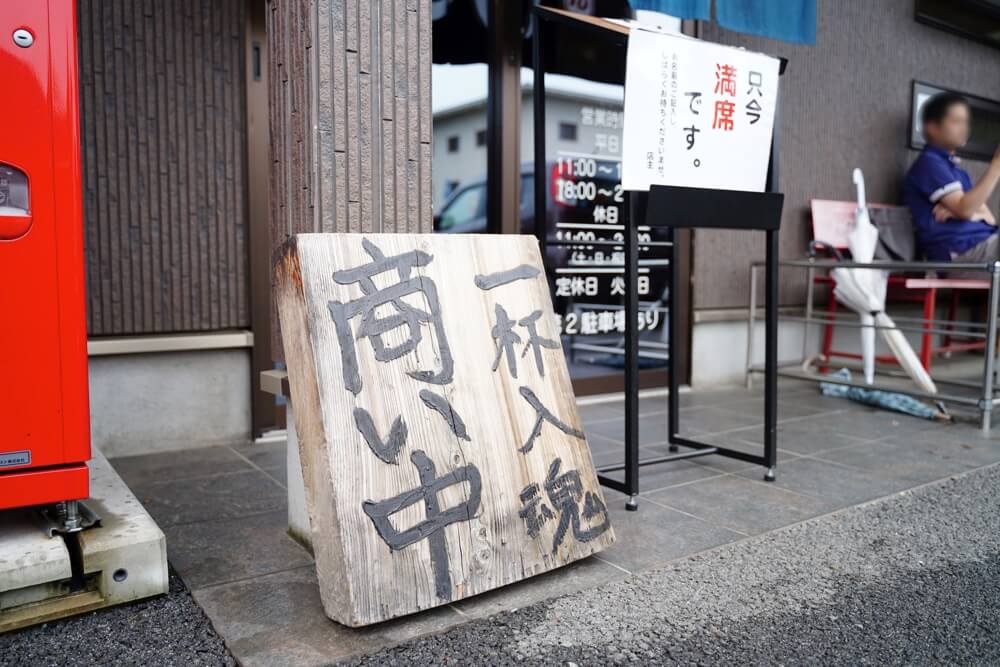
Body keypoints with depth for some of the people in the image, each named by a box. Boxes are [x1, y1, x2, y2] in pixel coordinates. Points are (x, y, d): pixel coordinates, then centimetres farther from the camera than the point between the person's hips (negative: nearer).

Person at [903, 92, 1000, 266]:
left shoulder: (956, 169, 26)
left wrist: (958, 211, -6)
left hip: (984, 246, 9)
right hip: (962, 254, -9)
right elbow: (965, 209, -15)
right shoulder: (929, 162, -3)